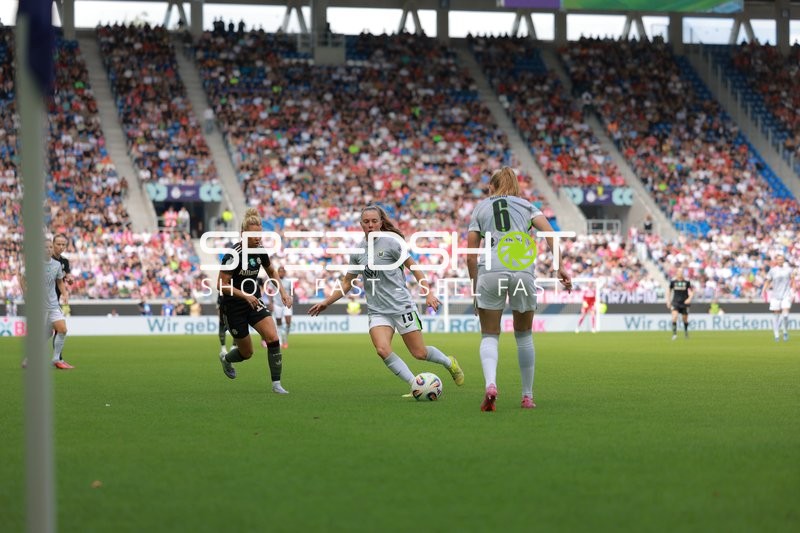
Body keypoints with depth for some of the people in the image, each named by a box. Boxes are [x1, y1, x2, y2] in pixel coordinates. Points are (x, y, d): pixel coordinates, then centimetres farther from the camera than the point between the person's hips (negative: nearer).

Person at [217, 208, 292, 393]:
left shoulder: (260, 251, -4)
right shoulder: (233, 255, -22)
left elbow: (272, 272, 16)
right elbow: (222, 285, -22)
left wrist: (283, 292, 2)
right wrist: (245, 295, -31)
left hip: (254, 302, 5)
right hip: (233, 307, -5)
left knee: (272, 337, -18)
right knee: (247, 353, 6)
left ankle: (276, 383, -10)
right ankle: (226, 359, 42)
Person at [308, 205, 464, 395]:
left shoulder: (390, 242, -6)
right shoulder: (358, 252, 7)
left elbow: (413, 267, -1)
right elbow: (347, 283, 18)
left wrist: (428, 293, -9)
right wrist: (326, 302, 13)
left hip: (401, 306, -4)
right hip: (377, 312, 4)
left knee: (420, 353, -1)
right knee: (382, 350, -22)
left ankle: (449, 363, 31)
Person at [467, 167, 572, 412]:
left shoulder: (480, 208, 19)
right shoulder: (527, 205, 20)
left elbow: (470, 256, 12)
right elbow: (549, 232, 2)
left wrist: (475, 285, 20)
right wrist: (561, 266, -2)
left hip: (490, 271, -1)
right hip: (523, 271, 1)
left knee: (489, 336, 6)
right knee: (524, 336, 17)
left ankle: (490, 384, -21)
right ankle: (527, 396, 19)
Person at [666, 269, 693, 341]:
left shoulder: (687, 281, -6)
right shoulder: (673, 281, -2)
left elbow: (691, 291, 4)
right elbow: (669, 291, 10)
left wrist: (689, 298, -13)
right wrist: (668, 301, 6)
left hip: (684, 302, 0)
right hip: (675, 302, 0)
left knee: (685, 319, 9)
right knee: (674, 316, -20)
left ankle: (686, 331, 35)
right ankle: (674, 333, -17)